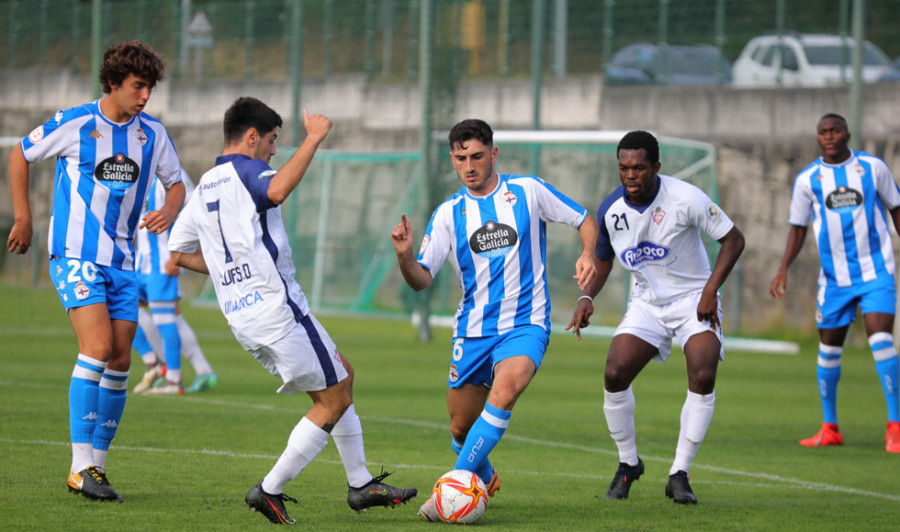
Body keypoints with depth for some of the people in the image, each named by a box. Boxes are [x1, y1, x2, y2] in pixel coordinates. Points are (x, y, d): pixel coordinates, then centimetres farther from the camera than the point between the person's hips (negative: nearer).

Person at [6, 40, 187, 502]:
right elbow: (20, 156, 6)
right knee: (98, 347, -20)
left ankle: (96, 464, 12)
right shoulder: (74, 124, -8)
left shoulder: (153, 134, 4)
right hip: (75, 254, -6)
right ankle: (81, 467, -18)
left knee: (119, 362, 2)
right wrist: (22, 218, 5)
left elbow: (175, 183, 16)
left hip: (121, 258, 6)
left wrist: (169, 211, -6)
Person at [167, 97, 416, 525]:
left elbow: (179, 253, 21)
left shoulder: (203, 188, 17)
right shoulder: (245, 171, -8)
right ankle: (270, 490, -3)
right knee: (334, 401, -1)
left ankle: (360, 484, 21)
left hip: (239, 313, 10)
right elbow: (278, 190, -33)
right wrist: (313, 140, -27)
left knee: (342, 376, 21)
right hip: (275, 305, -10)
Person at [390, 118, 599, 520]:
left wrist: (587, 254, -12)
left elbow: (585, 221, 9)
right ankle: (484, 480, 41)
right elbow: (421, 279, -1)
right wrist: (404, 256, -23)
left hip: (525, 324, -3)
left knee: (505, 390, -32)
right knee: (461, 429, 7)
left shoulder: (527, 191, -1)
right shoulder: (449, 213, 3)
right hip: (472, 331, 3)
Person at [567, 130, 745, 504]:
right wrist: (587, 298, -6)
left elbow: (733, 239, -11)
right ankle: (628, 463, 8)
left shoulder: (686, 199, -19)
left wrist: (711, 289, -20)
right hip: (646, 303, 3)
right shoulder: (610, 210, -6)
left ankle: (679, 474, -11)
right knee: (614, 375, -16)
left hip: (694, 300, -3)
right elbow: (603, 259, 12)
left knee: (703, 377, -25)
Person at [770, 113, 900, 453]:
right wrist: (783, 269, -1)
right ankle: (829, 428, 21)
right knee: (829, 348, 7)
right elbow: (798, 228, 11)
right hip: (834, 277, 2)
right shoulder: (808, 179, 3)